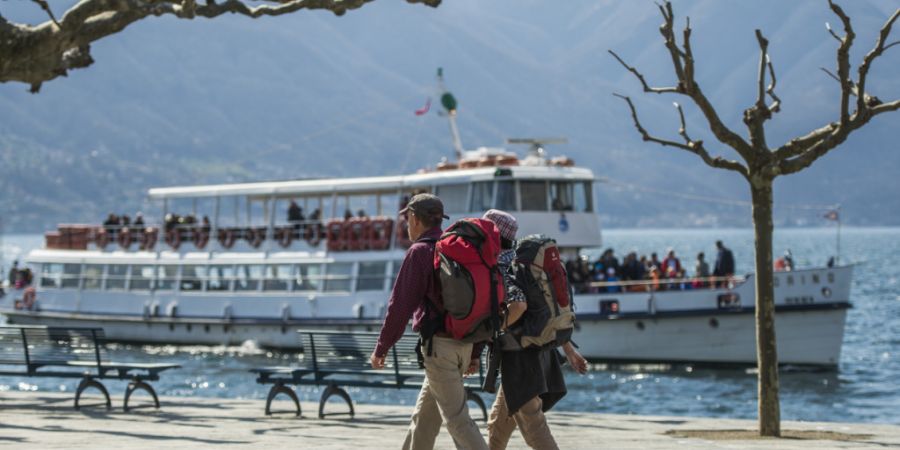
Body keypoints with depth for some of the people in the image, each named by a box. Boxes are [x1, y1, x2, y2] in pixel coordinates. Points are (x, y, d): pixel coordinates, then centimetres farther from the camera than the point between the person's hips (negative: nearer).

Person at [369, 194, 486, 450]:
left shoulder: (420, 252, -9)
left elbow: (400, 305, -12)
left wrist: (381, 349, -4)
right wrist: (474, 351, 23)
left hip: (439, 343, -8)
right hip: (464, 343, 8)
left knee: (457, 418, -9)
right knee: (424, 417, 17)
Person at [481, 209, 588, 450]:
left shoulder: (499, 268, -12)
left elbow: (518, 304, -30)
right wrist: (569, 348, 20)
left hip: (519, 356, -9)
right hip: (539, 352, 9)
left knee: (534, 429, -10)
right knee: (499, 423, 20)